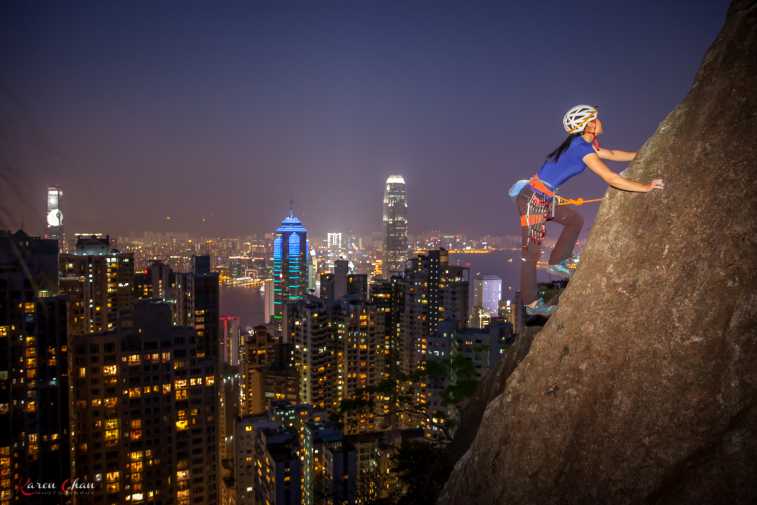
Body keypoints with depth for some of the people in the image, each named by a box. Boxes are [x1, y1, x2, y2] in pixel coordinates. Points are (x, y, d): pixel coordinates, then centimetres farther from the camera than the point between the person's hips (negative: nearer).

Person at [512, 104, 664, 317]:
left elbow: (611, 154, 28)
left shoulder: (582, 143, 13)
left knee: (575, 220, 22)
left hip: (545, 199, 10)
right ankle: (531, 303, 6)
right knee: (531, 253, -2)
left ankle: (557, 261, 27)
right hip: (533, 200, -10)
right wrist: (645, 187, -11)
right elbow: (612, 179, -20)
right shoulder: (582, 149, -16)